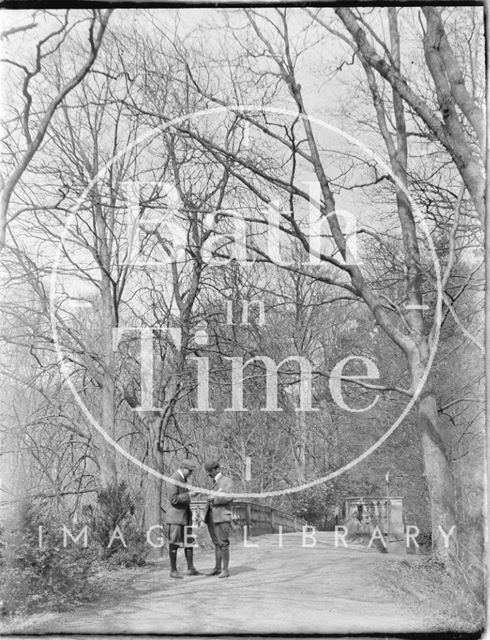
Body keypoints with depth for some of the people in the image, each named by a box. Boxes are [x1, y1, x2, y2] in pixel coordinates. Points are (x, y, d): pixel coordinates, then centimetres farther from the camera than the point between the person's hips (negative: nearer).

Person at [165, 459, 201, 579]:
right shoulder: (174, 480, -16)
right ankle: (173, 570, 6)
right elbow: (173, 499, -23)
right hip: (175, 516, -9)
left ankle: (190, 568, 11)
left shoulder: (183, 479, 14)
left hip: (185, 516, 9)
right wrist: (189, 494, -21)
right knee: (174, 543, -1)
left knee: (189, 542, 7)